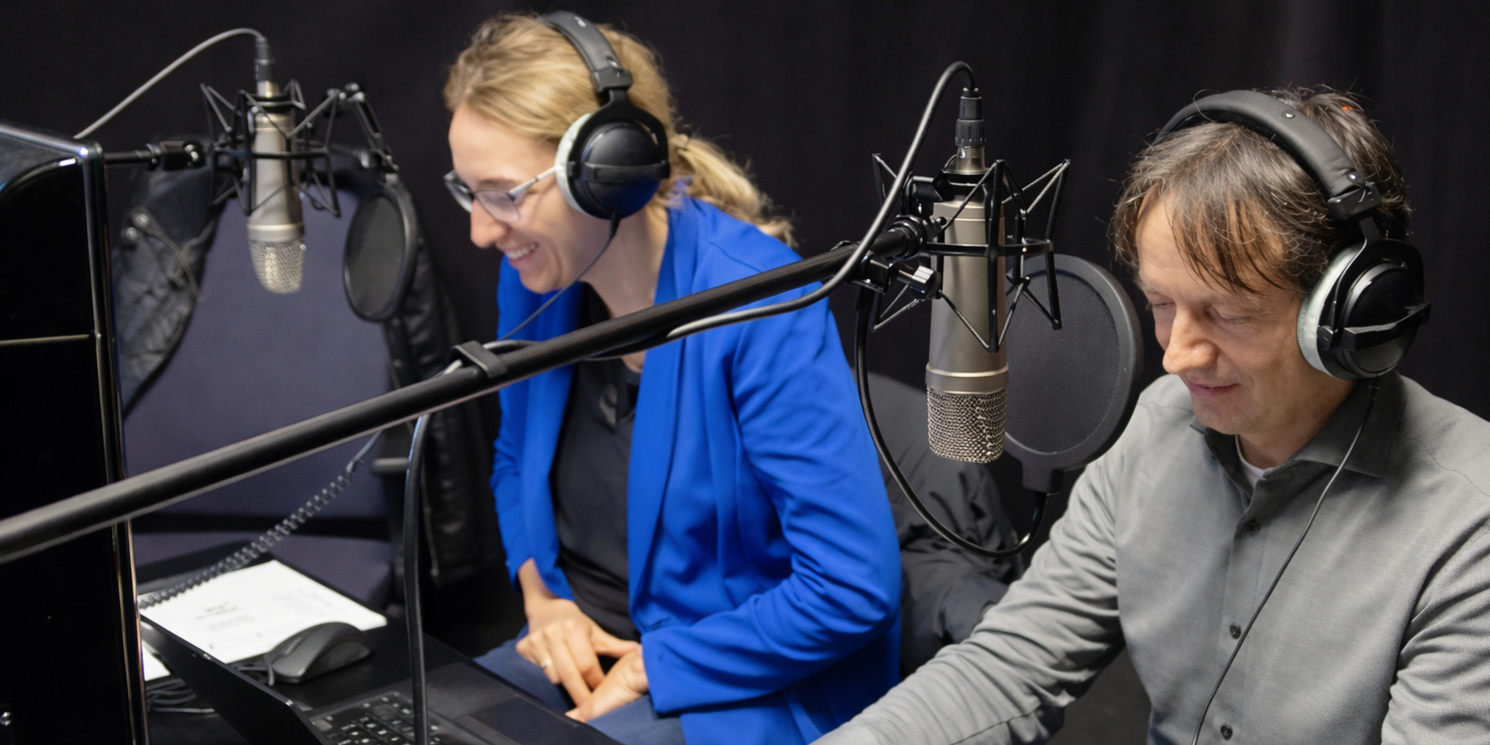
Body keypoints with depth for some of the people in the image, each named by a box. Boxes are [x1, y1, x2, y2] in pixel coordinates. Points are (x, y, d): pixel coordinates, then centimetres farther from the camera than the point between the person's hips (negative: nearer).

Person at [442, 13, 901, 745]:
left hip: (745, 686, -6)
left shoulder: (756, 305, -23)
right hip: (580, 652, 6)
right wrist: (540, 596, 0)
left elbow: (853, 588, -23)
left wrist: (646, 669, -17)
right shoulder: (533, 280, -3)